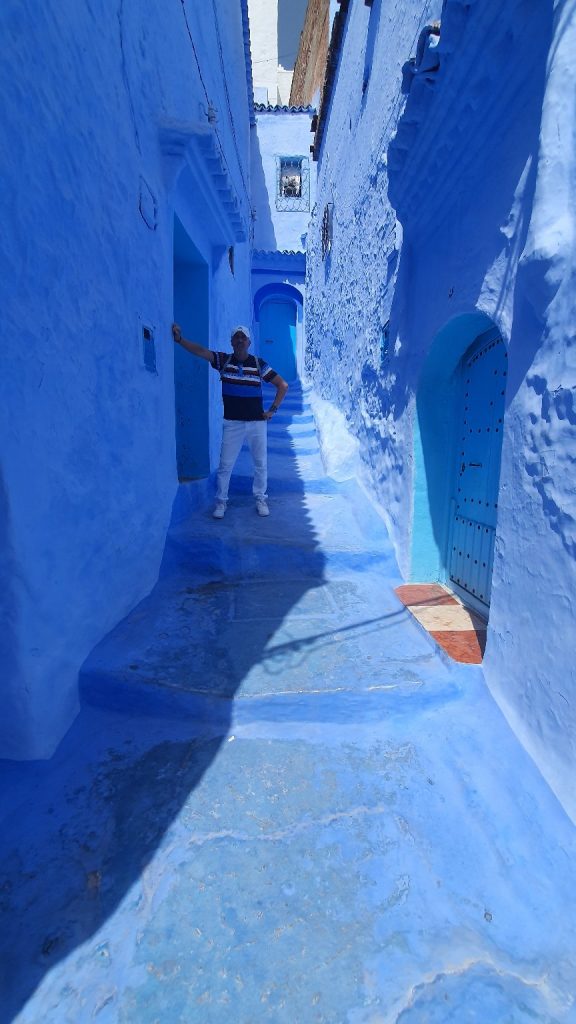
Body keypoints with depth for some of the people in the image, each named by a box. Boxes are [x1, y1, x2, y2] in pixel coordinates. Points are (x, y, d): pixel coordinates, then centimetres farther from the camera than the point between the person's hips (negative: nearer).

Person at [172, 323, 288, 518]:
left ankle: (261, 499, 24)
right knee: (225, 465, 1)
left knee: (260, 464, 8)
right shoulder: (223, 360, 2)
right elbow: (201, 350, -12)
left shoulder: (259, 364, 1)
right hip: (232, 423, 0)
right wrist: (179, 339, -28)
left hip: (257, 422, 1)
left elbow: (283, 385, 4)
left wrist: (273, 410, -1)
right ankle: (221, 502, 16)